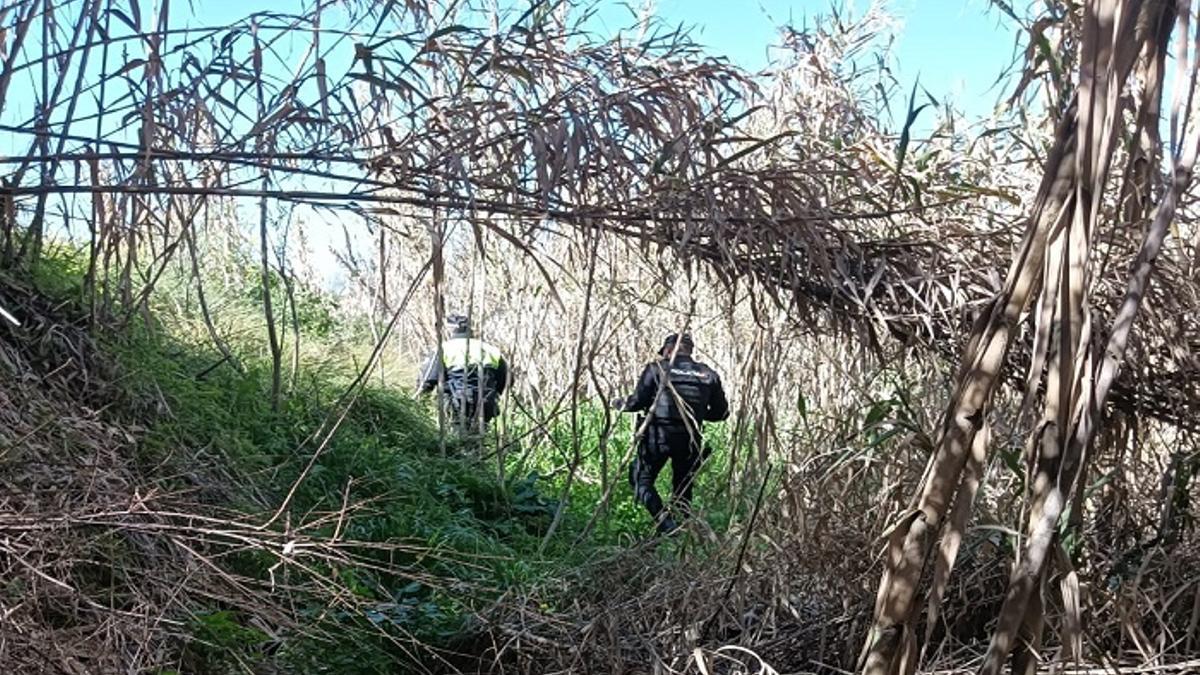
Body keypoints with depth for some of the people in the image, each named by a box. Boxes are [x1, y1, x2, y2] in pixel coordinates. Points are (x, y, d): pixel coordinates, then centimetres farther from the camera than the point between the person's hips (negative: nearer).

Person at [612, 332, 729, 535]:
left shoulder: (657, 368, 0)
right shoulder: (708, 374, 10)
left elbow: (637, 401, -3)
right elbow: (721, 412, 13)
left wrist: (618, 403, 17)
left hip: (658, 436, -3)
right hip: (691, 440, 4)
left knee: (641, 479, 10)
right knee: (683, 486, 20)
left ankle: (665, 523, -7)